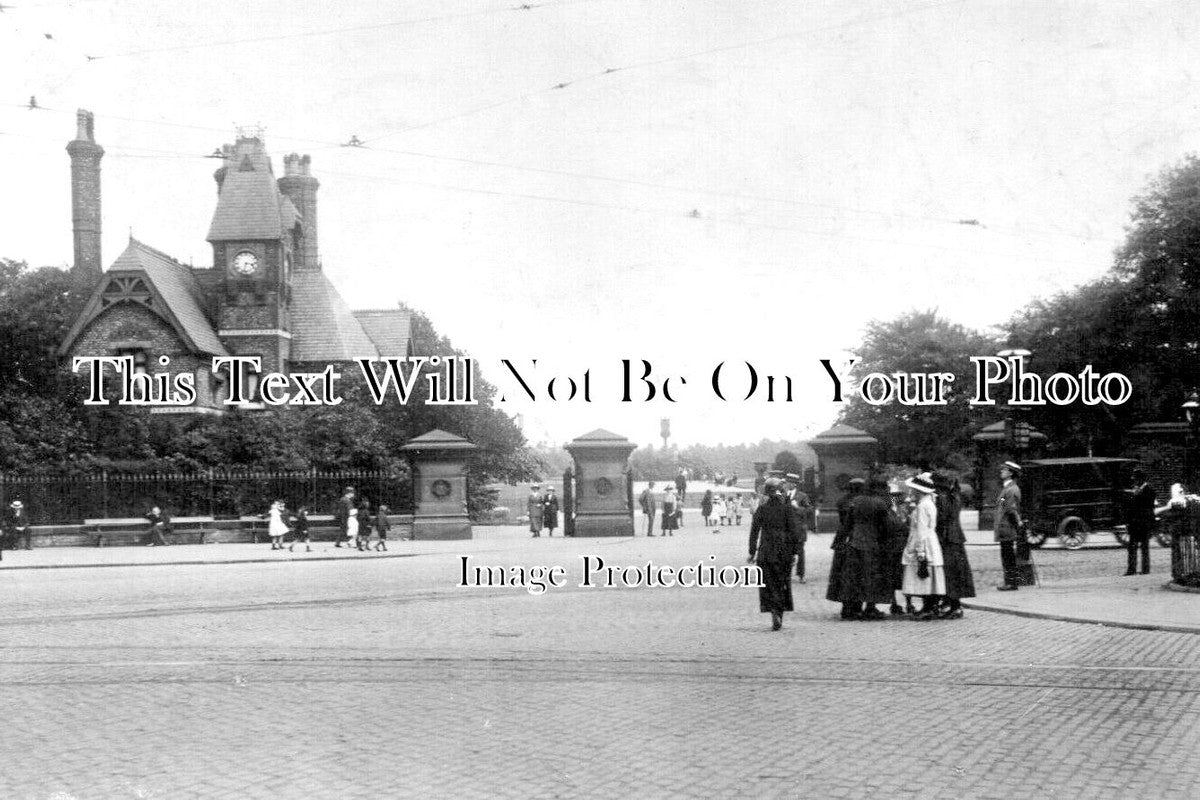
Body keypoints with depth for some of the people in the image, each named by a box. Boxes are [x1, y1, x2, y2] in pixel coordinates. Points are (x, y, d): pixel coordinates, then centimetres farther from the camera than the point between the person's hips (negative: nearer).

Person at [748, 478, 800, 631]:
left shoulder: (762, 508, -3)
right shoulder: (786, 507, -3)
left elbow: (754, 531, -3)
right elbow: (793, 530, -4)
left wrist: (752, 553, 2)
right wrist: (794, 551, 2)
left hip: (766, 550, -1)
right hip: (784, 550, 1)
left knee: (768, 584, 3)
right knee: (782, 583, 14)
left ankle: (775, 614, -16)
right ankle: (779, 616, 19)